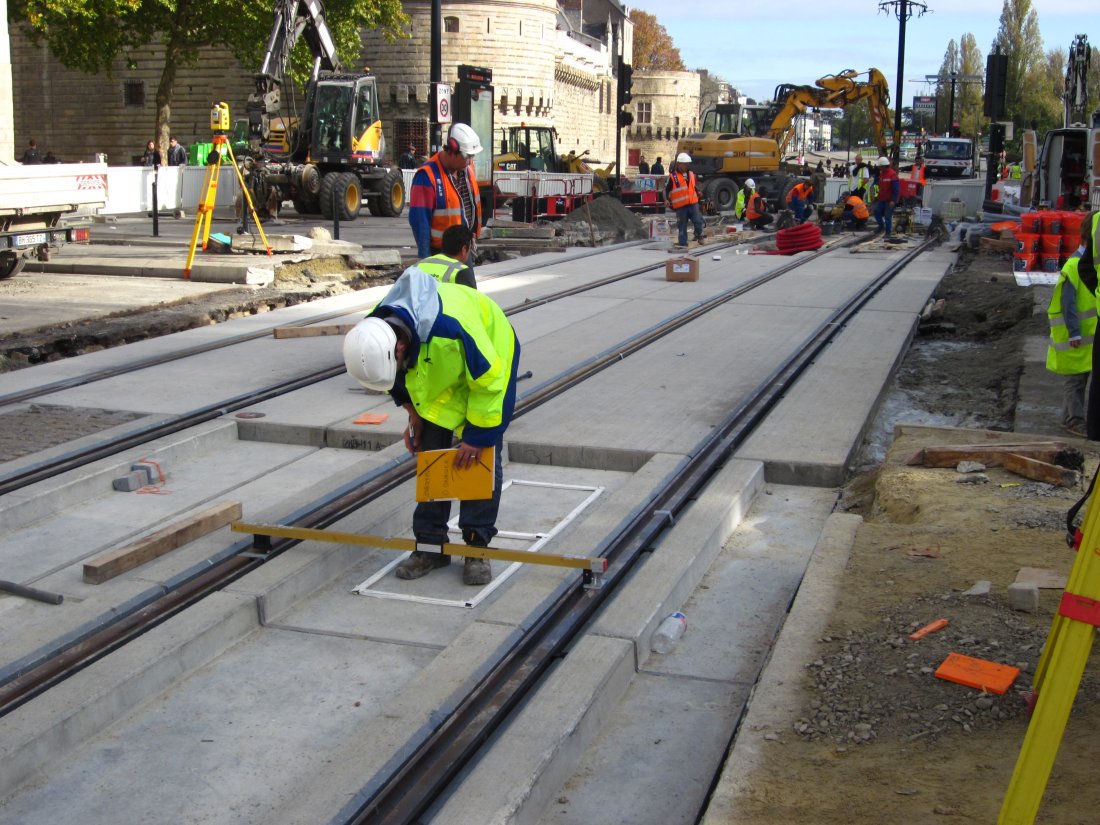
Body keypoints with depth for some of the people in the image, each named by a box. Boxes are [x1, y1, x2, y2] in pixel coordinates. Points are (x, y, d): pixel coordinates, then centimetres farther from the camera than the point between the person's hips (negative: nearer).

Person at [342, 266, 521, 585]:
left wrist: (477, 435, -24)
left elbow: (489, 382, -31)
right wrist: (414, 415, -1)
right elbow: (398, 382, -1)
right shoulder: (375, 334, -26)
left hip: (489, 363, -5)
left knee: (481, 458, -10)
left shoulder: (451, 329, -46)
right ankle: (431, 544, 11)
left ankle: (477, 545, -2)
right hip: (434, 373, 6)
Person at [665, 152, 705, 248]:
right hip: (680, 205, -4)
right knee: (682, 225, 3)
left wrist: (697, 192, 10)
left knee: (698, 220, -8)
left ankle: (699, 235, 19)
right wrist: (667, 199, -14)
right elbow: (667, 189, -2)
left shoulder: (691, 174, 11)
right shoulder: (673, 176, -7)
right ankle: (682, 243, 13)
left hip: (693, 203, 4)